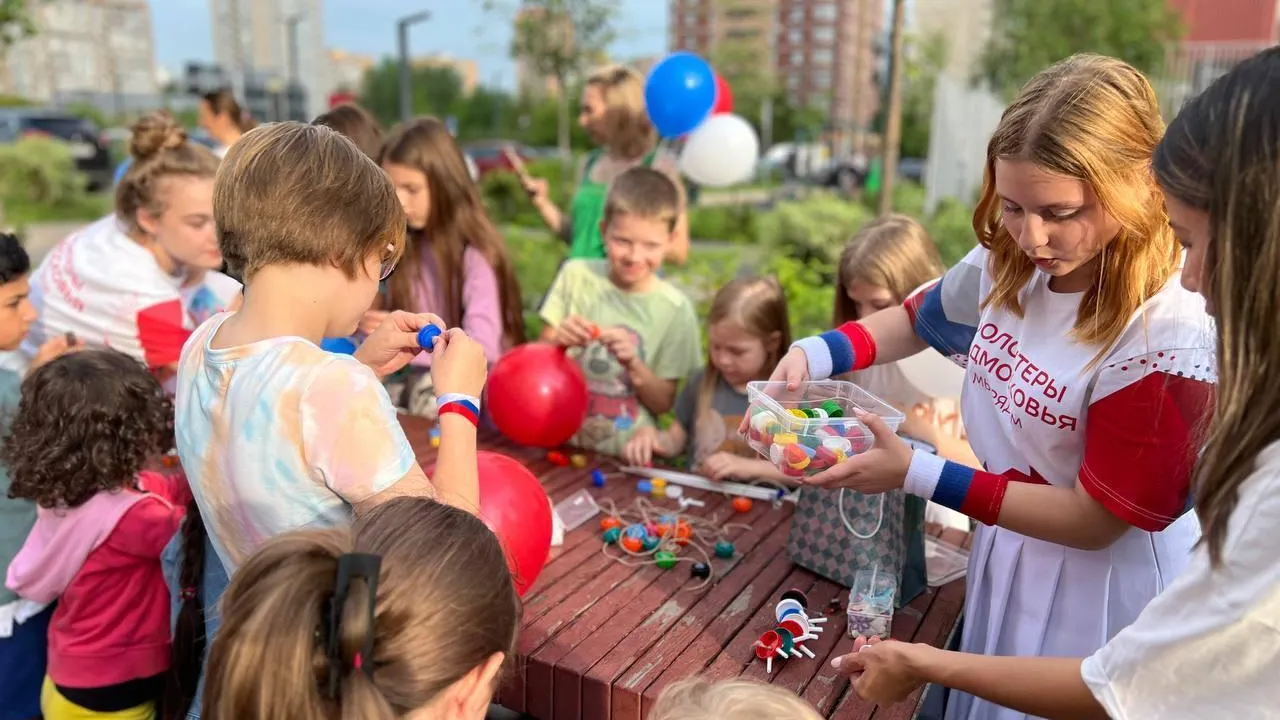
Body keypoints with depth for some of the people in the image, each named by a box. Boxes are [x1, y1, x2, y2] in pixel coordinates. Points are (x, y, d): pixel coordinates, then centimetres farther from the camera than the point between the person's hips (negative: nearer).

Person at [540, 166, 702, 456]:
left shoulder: (674, 308, -6)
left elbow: (663, 403, -1)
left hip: (625, 455, -1)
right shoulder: (576, 275, -2)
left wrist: (633, 364, -17)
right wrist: (559, 341, -17)